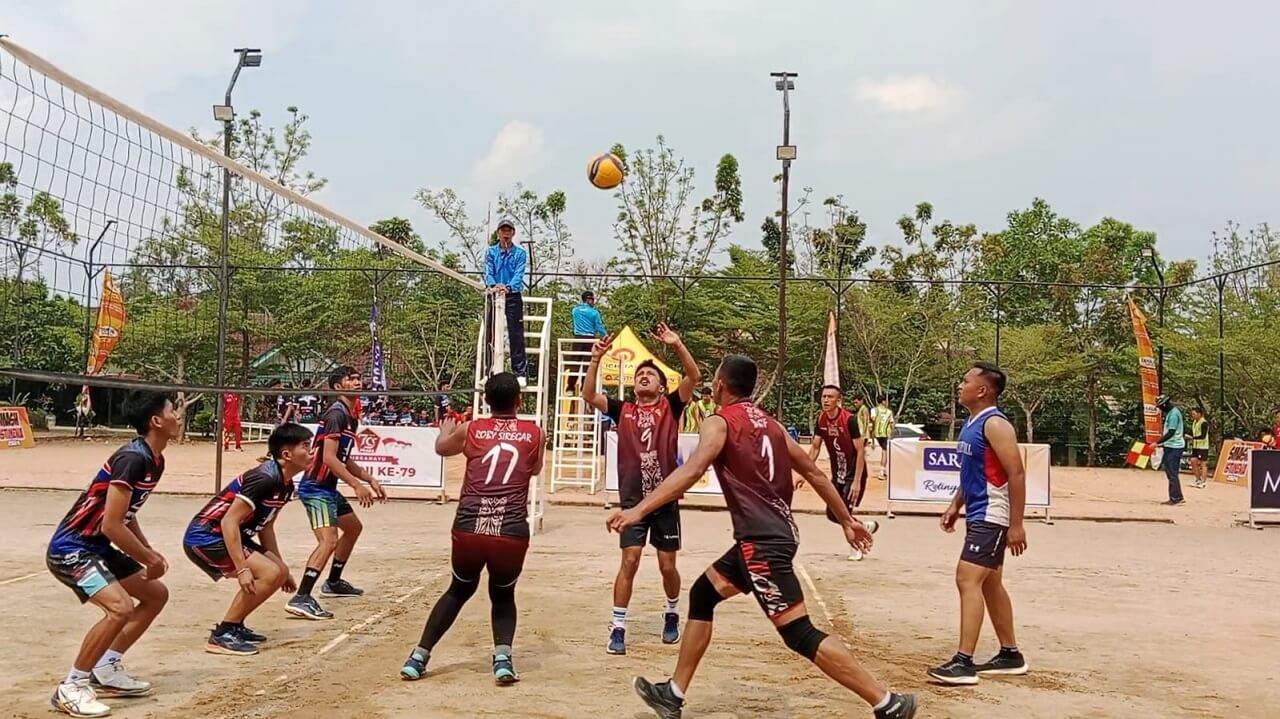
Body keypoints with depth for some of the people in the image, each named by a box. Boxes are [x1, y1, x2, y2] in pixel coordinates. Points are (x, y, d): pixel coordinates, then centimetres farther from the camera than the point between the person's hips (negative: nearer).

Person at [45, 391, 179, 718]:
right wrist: (150, 560, -15)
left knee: (156, 594, 14)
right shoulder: (133, 459, -24)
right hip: (71, 548, -11)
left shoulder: (154, 460, 6)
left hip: (97, 547, 11)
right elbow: (111, 525, -26)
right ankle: (70, 687, -12)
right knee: (120, 608, -27)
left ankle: (106, 670, 19)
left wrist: (150, 553, 7)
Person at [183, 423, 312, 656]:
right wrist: (242, 568, -29)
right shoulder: (264, 479, -24)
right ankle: (221, 635, -11)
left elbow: (266, 526, 19)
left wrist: (282, 568, 23)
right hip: (205, 537, -10)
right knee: (269, 574, -19)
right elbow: (229, 521, -27)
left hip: (225, 535, 10)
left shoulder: (284, 484, 6)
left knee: (280, 572, 8)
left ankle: (234, 627, 18)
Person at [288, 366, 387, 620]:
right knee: (329, 540, -24)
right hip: (316, 487, -11)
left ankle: (333, 582, 40)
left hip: (328, 488, 11)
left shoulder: (350, 417, 14)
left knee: (353, 527, 27)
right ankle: (301, 599, -29)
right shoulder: (336, 413, -16)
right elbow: (329, 458, -24)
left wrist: (371, 480, 18)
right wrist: (357, 484, -24)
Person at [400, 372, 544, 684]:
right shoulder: (534, 433, 8)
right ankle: (503, 657, 2)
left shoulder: (470, 430, 10)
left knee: (459, 590, 27)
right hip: (511, 533, -1)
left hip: (468, 529, 1)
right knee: (503, 595, 24)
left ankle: (418, 657, 24)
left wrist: (448, 421, 50)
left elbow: (441, 447, 31)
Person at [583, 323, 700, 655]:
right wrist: (596, 360, -16)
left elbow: (693, 376, -11)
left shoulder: (670, 407, 3)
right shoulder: (622, 410, 6)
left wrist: (677, 345, -23)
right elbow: (588, 395, -6)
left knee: (667, 565, 8)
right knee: (629, 561, -7)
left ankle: (672, 613, 34)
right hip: (632, 500, 0)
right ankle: (618, 628, 0)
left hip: (666, 499, 0)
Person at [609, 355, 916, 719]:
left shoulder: (720, 422, -7)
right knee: (702, 595, 19)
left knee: (800, 635, -8)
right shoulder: (768, 423, 17)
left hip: (761, 540, -9)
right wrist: (847, 520, 26)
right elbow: (815, 473, 19)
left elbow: (691, 471, -24)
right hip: (773, 533, 9)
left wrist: (639, 510, -30)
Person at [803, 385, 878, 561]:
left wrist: (856, 482, -25)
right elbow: (815, 448, 7)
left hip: (854, 474, -7)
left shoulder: (850, 419, -22)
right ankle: (866, 526, 33)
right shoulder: (821, 419, -4)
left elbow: (860, 451, -21)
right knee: (832, 514, 8)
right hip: (838, 474, 7)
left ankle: (857, 547, 15)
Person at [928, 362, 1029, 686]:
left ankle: (963, 662, -16)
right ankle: (1010, 655, 27)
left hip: (992, 517, -11)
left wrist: (1016, 525, -23)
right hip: (977, 515, 11)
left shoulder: (995, 424, -18)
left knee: (968, 579, -15)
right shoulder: (972, 423, 12)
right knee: (990, 585, 16)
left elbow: (1016, 474, -22)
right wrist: (955, 505, 16)